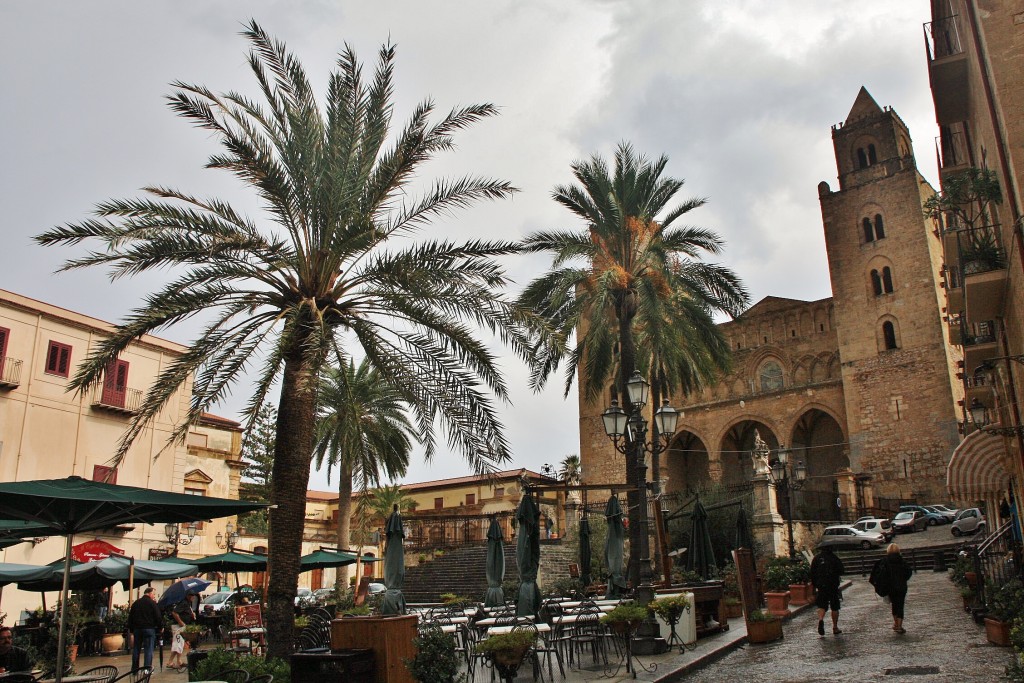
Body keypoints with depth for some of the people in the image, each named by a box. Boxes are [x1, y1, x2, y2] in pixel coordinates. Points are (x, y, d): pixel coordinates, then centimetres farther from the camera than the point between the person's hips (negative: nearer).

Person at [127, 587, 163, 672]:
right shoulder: (152, 603, -6)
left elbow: (130, 617, 13)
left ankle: (134, 668, 16)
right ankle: (148, 667, -7)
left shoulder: (136, 603, 11)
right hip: (149, 628, -5)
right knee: (149, 648, -2)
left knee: (136, 649, 11)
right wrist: (161, 626, 4)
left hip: (137, 628, 5)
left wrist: (131, 629, 19)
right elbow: (158, 617, -8)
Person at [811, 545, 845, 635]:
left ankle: (820, 619, -22)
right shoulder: (834, 558, -7)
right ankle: (835, 628, 15)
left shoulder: (817, 558, 1)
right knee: (835, 607, 11)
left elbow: (812, 573, 3)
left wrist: (815, 585, 12)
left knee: (822, 606, 5)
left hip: (821, 586, 2)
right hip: (833, 586, -1)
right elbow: (842, 571, -6)